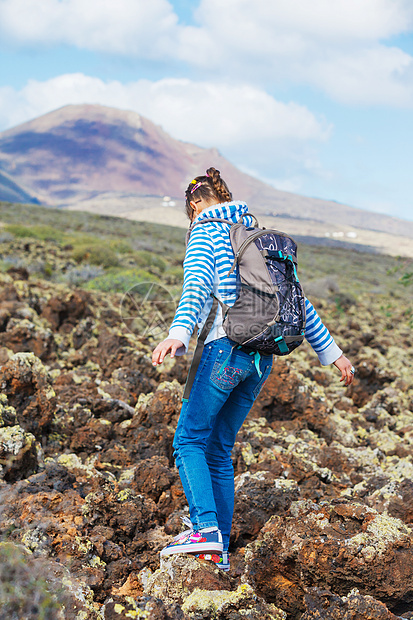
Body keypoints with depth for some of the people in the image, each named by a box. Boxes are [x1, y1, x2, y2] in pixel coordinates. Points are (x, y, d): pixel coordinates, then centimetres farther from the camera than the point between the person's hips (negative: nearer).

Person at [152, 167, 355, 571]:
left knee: (189, 439, 1)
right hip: (263, 356, 7)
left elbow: (197, 287, -20)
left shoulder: (204, 234, 1)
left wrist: (178, 334, -35)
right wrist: (331, 352, 23)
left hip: (227, 347, -7)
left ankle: (205, 528, -16)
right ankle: (218, 549, 12)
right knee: (220, 448, 12)